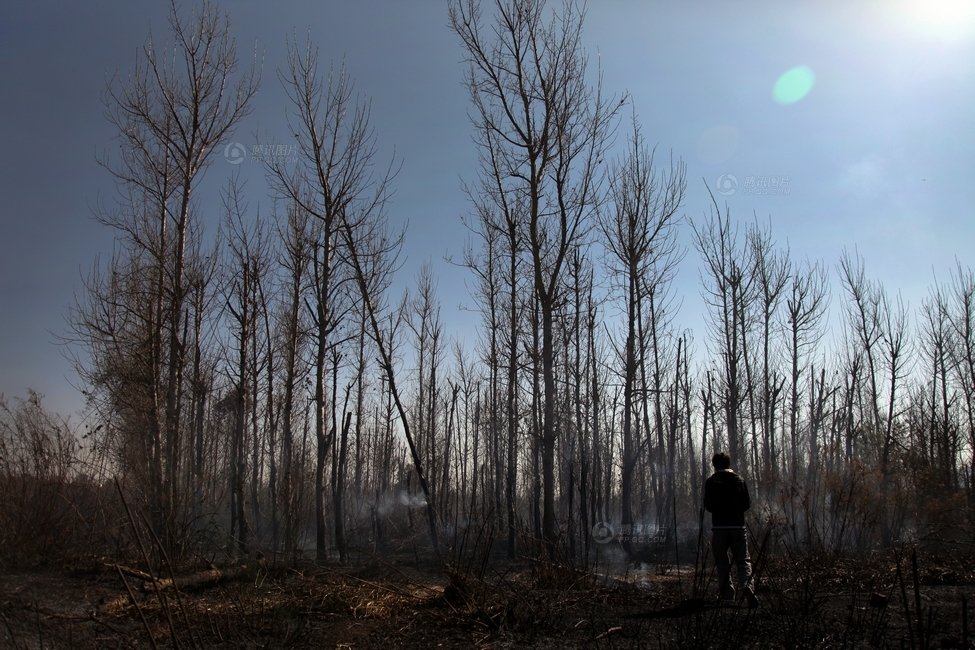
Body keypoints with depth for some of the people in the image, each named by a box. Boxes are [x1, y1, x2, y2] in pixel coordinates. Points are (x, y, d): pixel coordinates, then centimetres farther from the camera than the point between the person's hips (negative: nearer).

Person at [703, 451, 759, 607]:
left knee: (722, 563, 8)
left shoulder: (710, 482, -2)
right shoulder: (739, 480, 4)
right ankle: (747, 585, -22)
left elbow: (708, 505, -3)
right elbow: (746, 504, 4)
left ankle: (727, 596, 4)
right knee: (743, 559, 5)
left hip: (719, 526, -1)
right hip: (738, 526, 1)